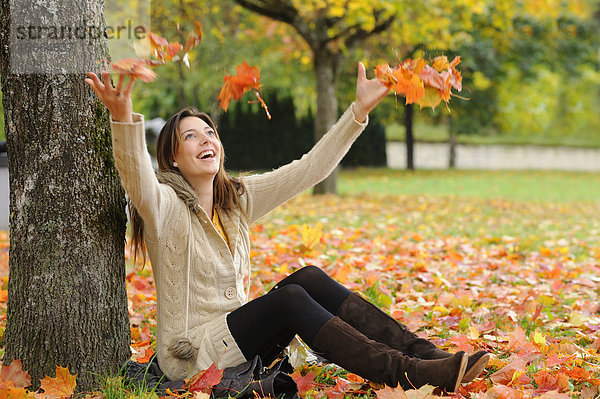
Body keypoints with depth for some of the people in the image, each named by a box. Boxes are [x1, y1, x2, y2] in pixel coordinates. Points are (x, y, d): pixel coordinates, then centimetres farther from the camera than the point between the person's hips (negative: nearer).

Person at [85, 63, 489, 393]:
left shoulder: (237, 198, 8)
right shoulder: (166, 206, -12)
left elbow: (309, 169, 6)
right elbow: (140, 184, -36)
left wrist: (360, 110, 0)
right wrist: (124, 119, -54)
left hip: (237, 336, 7)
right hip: (193, 357, -7)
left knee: (310, 278, -15)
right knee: (289, 298, -26)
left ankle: (424, 353, -23)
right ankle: (407, 374, -35)